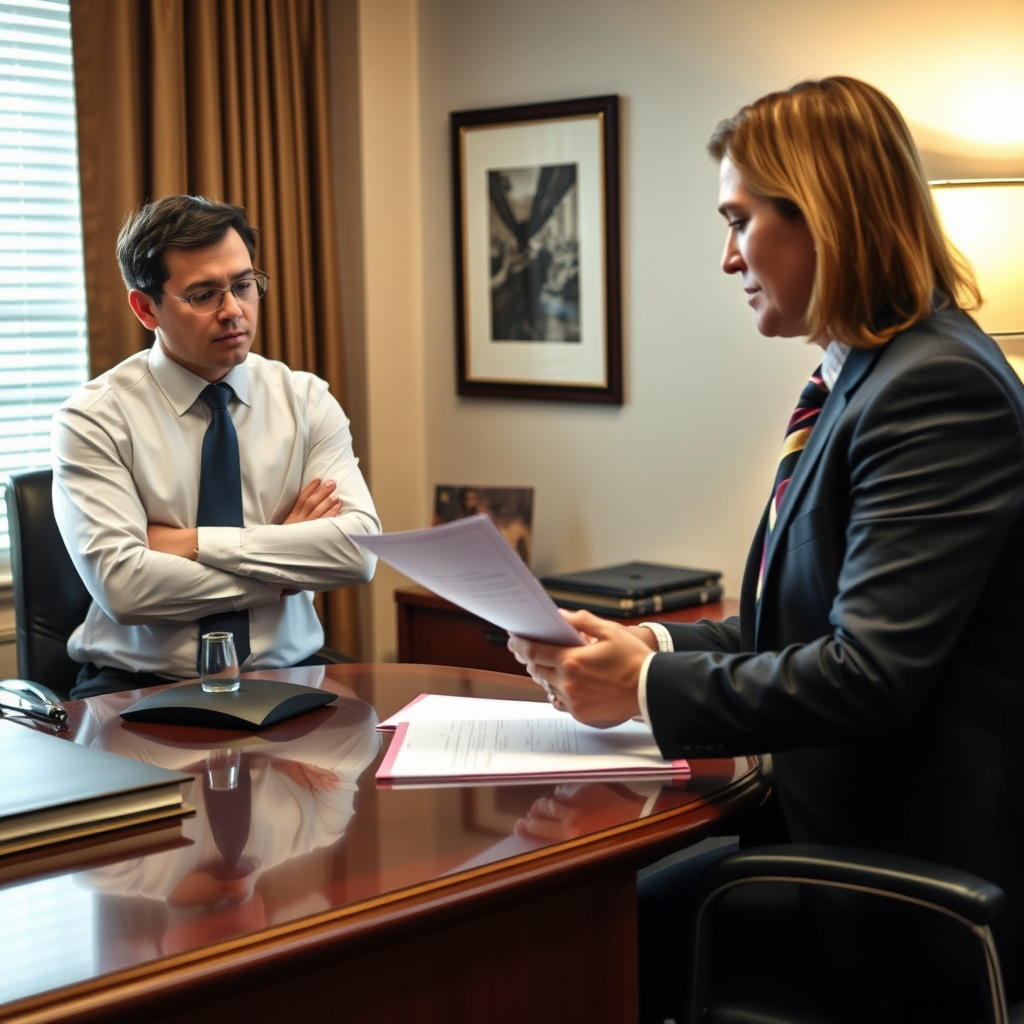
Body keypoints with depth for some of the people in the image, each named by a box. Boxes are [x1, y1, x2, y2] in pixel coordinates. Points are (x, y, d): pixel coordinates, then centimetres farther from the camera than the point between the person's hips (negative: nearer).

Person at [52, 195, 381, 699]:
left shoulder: (306, 399, 7)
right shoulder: (94, 419, -2)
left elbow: (360, 548, -7)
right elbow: (122, 586, -15)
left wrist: (195, 542, -11)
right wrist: (286, 569, -8)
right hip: (139, 685, -2)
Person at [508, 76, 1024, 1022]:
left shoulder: (940, 387, -20)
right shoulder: (868, 376, 12)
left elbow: (869, 673, -25)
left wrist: (646, 687, -14)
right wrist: (656, 645, 3)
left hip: (914, 864, -8)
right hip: (840, 826, 9)